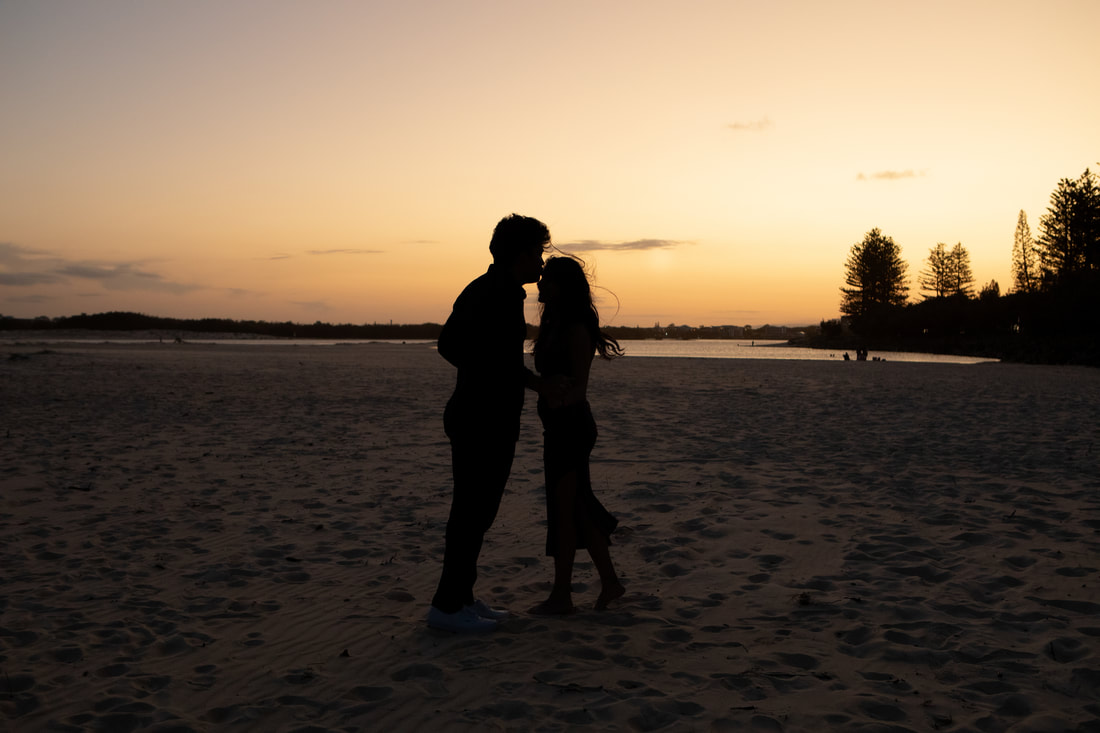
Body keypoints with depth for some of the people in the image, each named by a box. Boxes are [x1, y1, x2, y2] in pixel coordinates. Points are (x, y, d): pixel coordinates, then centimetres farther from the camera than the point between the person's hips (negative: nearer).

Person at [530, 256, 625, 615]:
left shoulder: (576, 329, -16)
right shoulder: (553, 324, 12)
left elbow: (579, 387, -21)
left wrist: (557, 399, -36)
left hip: (571, 426, -10)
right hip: (560, 426, 10)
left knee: (564, 509, -2)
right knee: (577, 508, 15)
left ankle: (561, 595, 8)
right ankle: (609, 582, 25)